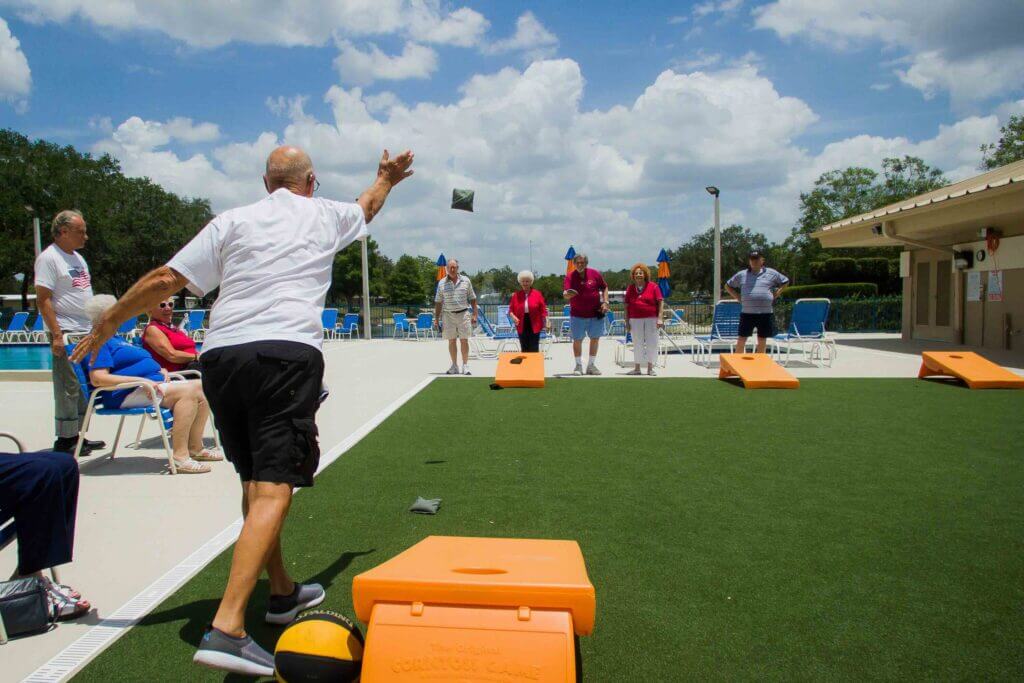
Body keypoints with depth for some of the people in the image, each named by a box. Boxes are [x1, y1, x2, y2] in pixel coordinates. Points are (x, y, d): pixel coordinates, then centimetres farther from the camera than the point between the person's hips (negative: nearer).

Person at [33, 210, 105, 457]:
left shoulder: (78, 258, 18)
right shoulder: (49, 258, -8)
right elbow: (43, 300, -14)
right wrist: (57, 334, -20)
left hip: (87, 332, 9)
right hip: (67, 334, -8)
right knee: (68, 387, -5)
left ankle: (77, 434, 19)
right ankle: (65, 439, 2)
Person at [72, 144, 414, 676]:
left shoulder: (232, 221, 16)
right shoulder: (326, 215, 17)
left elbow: (165, 279, 9)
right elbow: (368, 205, 40)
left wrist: (105, 325, 21)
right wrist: (387, 177, 62)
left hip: (220, 354, 4)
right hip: (288, 351, -3)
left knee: (255, 483, 17)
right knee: (273, 490, -9)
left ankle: (282, 592, 33)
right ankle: (226, 629, -21)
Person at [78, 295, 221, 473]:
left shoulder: (116, 340, 28)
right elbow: (98, 379, -18)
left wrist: (161, 370, 8)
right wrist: (142, 381, -24)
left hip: (152, 384, 10)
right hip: (128, 393, -10)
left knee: (203, 389, -1)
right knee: (187, 391, -29)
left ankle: (195, 448, 1)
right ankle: (180, 455, -34)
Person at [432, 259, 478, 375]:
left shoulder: (466, 281, 5)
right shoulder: (442, 283, 5)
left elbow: (472, 299, 8)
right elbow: (438, 302, 9)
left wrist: (474, 315, 1)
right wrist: (436, 318, 4)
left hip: (463, 314, -1)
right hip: (449, 315, 1)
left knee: (464, 340, -1)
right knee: (451, 341, 4)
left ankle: (465, 366, 5)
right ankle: (454, 366, 13)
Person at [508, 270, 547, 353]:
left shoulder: (537, 294, -1)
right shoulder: (516, 295, 3)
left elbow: (543, 309, -1)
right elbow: (511, 310, 7)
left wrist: (545, 322, -10)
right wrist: (513, 316, -14)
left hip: (534, 326, -2)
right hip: (522, 326, 2)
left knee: (534, 350, -2)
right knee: (524, 349, 8)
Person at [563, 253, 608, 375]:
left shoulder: (594, 274, 0)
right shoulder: (570, 277, -6)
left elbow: (604, 288, 11)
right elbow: (566, 294, -18)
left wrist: (605, 302, -2)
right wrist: (567, 294, -42)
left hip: (595, 314, 2)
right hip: (577, 315, -2)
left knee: (595, 338, 9)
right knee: (577, 340, 2)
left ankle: (591, 365, 22)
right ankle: (578, 366, 14)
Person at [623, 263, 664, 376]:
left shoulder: (653, 287, 1)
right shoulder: (630, 288, 10)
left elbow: (661, 303, -2)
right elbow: (627, 306, 11)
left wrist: (660, 318, -10)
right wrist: (627, 322, 7)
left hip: (651, 319, -2)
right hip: (635, 320, 2)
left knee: (651, 343, 1)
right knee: (637, 344, 7)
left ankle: (650, 368, 9)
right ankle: (637, 368, 15)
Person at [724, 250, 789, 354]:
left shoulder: (771, 273, 6)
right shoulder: (741, 275, 7)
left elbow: (785, 282, 18)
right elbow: (728, 286, 17)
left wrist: (775, 295, 6)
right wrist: (738, 297, 5)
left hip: (766, 313, 1)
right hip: (747, 313, 0)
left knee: (762, 341, 9)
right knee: (741, 340, -1)